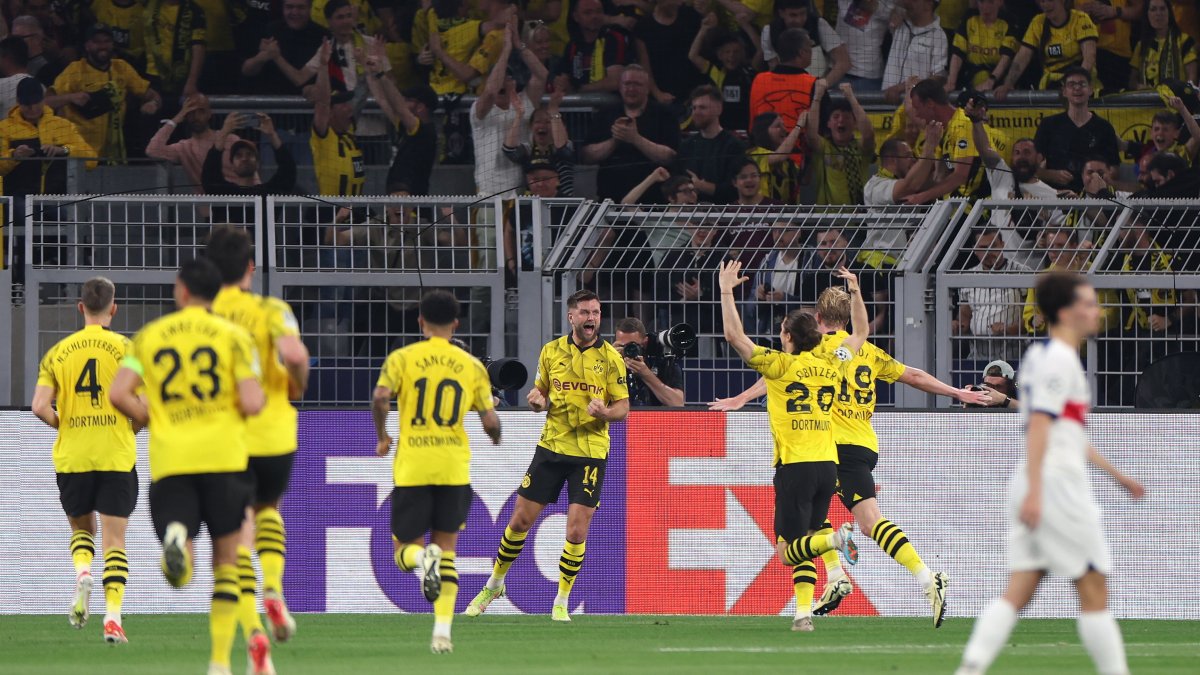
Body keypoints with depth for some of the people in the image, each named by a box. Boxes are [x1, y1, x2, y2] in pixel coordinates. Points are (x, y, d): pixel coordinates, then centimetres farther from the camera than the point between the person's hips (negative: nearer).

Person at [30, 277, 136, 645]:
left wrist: (64, 426, 13)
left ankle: (82, 573, -9)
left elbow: (40, 406, -6)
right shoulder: (126, 349, -3)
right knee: (114, 540, 2)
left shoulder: (58, 353, 2)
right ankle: (112, 616, -10)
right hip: (117, 458, -2)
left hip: (72, 458, 2)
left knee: (81, 528, 21)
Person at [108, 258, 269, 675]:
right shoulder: (233, 336, 4)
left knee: (184, 573, 1)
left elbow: (119, 394, 0)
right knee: (226, 558, 12)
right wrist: (258, 397, 18)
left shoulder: (149, 336, 10)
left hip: (168, 457, 1)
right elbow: (251, 403, -6)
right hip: (224, 453, -1)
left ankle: (177, 541, -37)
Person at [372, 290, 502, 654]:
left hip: (412, 469, -1)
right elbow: (489, 421, 2)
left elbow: (380, 398, -14)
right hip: (454, 468, 1)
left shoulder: (402, 358, 1)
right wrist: (495, 436, 26)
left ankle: (424, 559, -28)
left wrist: (382, 437, 3)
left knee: (405, 551, 10)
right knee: (447, 548, 13)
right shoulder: (472, 366, 6)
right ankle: (443, 630, -2)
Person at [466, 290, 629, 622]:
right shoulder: (552, 351, 4)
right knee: (520, 520, 5)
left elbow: (623, 407, -1)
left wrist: (605, 412, -23)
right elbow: (538, 392, 15)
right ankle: (494, 584, 25)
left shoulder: (611, 358, -3)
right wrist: (537, 400, -9)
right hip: (551, 446, 2)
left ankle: (561, 602, 9)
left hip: (590, 453, -2)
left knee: (576, 531, -7)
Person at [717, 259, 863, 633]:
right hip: (827, 463, 5)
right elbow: (860, 334, 26)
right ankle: (803, 612, 0)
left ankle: (836, 538, -31)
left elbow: (734, 335, -7)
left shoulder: (780, 365, -6)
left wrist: (727, 291, 0)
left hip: (794, 465, -5)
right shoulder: (831, 363, 8)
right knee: (803, 546, 12)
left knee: (788, 550, -4)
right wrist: (855, 292, 30)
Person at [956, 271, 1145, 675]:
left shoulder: (1042, 355, 20)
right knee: (1094, 592, -2)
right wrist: (1035, 490, -26)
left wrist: (1116, 474, 34)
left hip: (1035, 489, 9)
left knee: (1018, 591, 1)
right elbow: (1039, 423, -19)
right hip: (1056, 485, -9)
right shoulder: (1059, 358, -10)